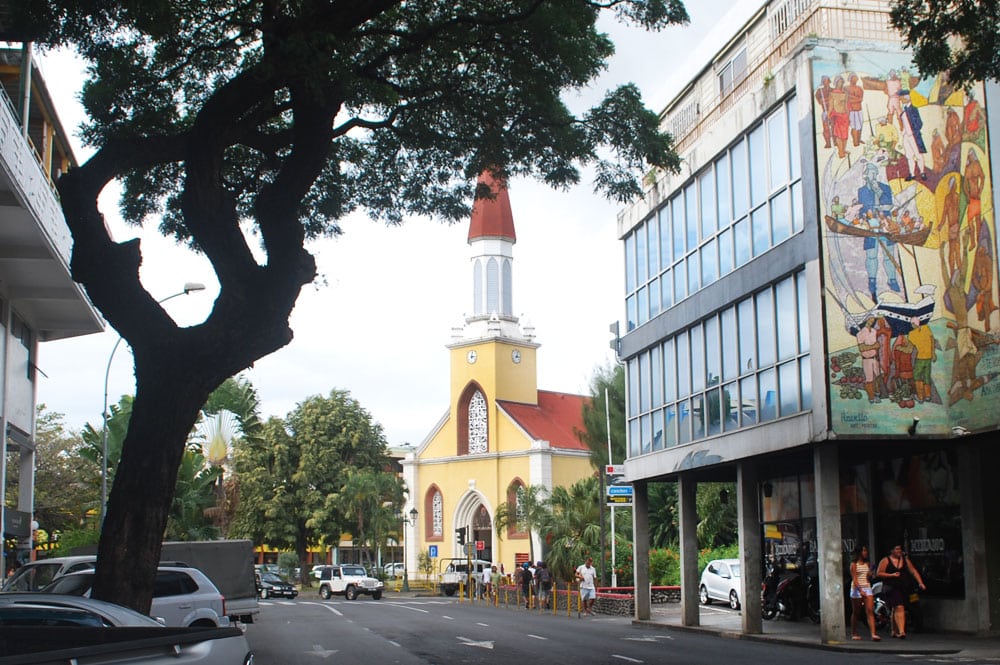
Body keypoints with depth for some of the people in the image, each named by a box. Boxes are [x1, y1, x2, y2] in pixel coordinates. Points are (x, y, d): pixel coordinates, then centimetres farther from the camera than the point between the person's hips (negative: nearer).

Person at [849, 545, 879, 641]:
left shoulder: (867, 564, 13)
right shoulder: (854, 564, -4)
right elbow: (854, 579, -12)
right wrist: (860, 590, -23)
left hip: (867, 588, 4)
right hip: (857, 589, -4)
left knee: (870, 611, -10)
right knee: (856, 613, 5)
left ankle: (873, 634, -18)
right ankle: (854, 634, 18)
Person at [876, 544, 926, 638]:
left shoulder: (905, 560, 10)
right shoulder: (886, 561, -2)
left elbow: (913, 571, 8)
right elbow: (879, 574, -4)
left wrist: (920, 583, -3)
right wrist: (892, 575, -14)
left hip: (904, 588, 5)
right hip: (891, 588, -5)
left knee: (895, 610, 12)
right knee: (899, 608, -18)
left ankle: (894, 631, 25)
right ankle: (901, 631, -24)